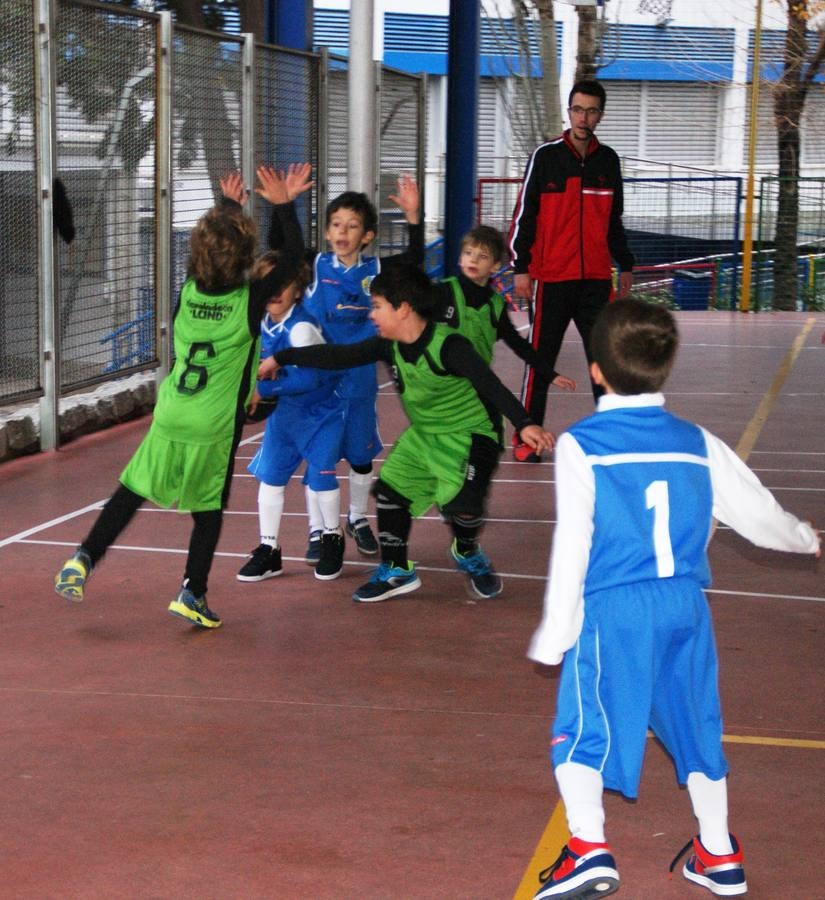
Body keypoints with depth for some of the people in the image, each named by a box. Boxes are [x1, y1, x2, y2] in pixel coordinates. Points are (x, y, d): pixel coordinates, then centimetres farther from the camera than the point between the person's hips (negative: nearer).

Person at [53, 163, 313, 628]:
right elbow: (294, 255, -3)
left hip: (169, 418, 4)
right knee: (209, 509, 11)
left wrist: (227, 206, 30)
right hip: (215, 428, -3)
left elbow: (209, 247, 21)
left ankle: (84, 558, 8)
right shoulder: (251, 299, -13)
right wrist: (283, 204, -3)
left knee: (132, 491, 14)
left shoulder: (189, 289, 0)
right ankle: (193, 593, 9)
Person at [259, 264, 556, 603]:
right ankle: (396, 572, 17)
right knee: (390, 488, 1)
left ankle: (467, 553, 12)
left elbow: (491, 385, -35)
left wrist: (523, 424, -48)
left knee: (462, 501, -23)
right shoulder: (390, 346, -4)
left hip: (470, 433, -8)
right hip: (423, 435, 8)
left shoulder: (447, 346, -27)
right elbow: (339, 356, 1)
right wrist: (282, 359, 2)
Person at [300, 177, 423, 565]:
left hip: (359, 376, 2)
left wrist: (413, 217, -18)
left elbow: (413, 259, -7)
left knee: (361, 453, 14)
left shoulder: (375, 270, -2)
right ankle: (317, 531, 15)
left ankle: (357, 520, 35)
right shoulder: (315, 267, -4)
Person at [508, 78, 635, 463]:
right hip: (552, 276, -3)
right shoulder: (545, 156, -2)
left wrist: (625, 265, 21)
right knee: (540, 358, 2)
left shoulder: (608, 160, 10)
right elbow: (523, 214, -2)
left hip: (597, 277, 3)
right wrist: (520, 268, -7)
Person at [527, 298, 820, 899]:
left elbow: (573, 546, -9)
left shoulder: (581, 446, -7)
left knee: (581, 728, 5)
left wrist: (555, 633, -2)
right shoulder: (698, 444, 6)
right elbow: (759, 514, 16)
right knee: (696, 724, 19)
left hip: (611, 611, -5)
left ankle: (590, 848, -7)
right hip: (686, 604, 5)